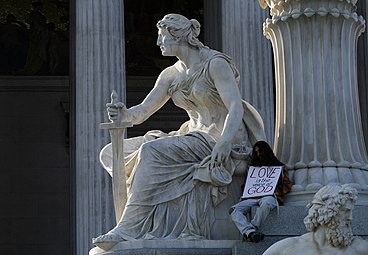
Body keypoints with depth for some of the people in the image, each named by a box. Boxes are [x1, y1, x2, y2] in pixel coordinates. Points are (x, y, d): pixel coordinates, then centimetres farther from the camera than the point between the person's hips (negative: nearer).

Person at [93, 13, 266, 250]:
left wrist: (224, 144, -36)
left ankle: (128, 230, -30)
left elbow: (236, 108, -20)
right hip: (194, 136, 8)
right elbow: (143, 111, 7)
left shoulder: (215, 64, -9)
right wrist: (125, 114, -17)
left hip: (221, 139, -8)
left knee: (153, 151, -29)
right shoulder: (171, 75, 13)